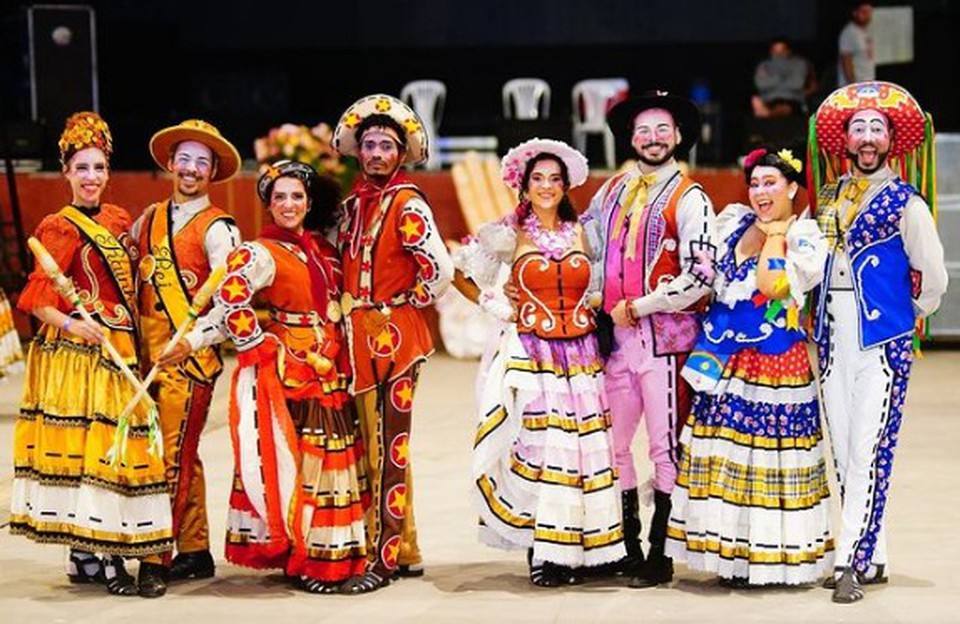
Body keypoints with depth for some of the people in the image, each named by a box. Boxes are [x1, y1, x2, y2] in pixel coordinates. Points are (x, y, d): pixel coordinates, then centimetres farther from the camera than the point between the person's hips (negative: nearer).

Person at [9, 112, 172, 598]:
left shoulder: (118, 220, 15)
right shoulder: (62, 228, -5)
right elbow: (36, 298, -13)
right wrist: (70, 324, -27)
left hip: (117, 350, 7)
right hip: (77, 352, -7)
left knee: (113, 446, 5)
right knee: (84, 445, -7)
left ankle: (90, 555, 11)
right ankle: (96, 557, -4)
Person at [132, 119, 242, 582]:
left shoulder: (216, 228, -4)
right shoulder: (150, 219, 15)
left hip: (189, 353, -6)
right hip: (149, 351, 6)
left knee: (176, 456, -7)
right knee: (183, 457, 12)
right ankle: (195, 551, 20)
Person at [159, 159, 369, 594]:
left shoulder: (323, 250, 16)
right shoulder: (261, 253, -7)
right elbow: (231, 300, -22)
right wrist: (260, 344, -24)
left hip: (327, 374, 7)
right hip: (284, 373, -7)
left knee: (330, 458, 7)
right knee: (290, 459, -8)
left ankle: (331, 555, 12)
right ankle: (298, 560, -3)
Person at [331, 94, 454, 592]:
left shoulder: (407, 204, -10)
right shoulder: (353, 203, 13)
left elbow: (440, 270, -18)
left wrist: (405, 307, -6)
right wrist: (348, 313, 14)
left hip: (394, 336, -8)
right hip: (360, 338, 8)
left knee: (387, 448, -6)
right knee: (378, 447, 12)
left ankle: (382, 559, -3)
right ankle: (406, 551, 22)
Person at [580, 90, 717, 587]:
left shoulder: (688, 199, -4)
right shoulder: (612, 192, 13)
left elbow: (698, 277, -12)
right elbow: (589, 248, 27)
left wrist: (637, 307, -11)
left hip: (666, 337, -6)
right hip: (617, 337, 6)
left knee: (666, 448, -3)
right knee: (611, 444, 8)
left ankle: (659, 555, 2)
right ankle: (627, 548, 19)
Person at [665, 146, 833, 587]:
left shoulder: (806, 238, -6)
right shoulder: (732, 220, 11)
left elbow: (774, 286, -20)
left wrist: (775, 233, -14)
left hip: (775, 363, -6)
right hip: (724, 357, 6)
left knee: (768, 455, -4)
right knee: (723, 454, 7)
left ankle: (773, 556, 5)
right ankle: (731, 553, 15)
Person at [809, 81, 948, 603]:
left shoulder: (905, 202, -1)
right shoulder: (829, 198, 14)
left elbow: (933, 280, 0)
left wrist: (900, 319, 8)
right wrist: (823, 320, 13)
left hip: (882, 345, -5)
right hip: (834, 343, 5)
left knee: (869, 453, -10)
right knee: (843, 452, 6)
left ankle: (851, 562, -12)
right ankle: (873, 558, 14)